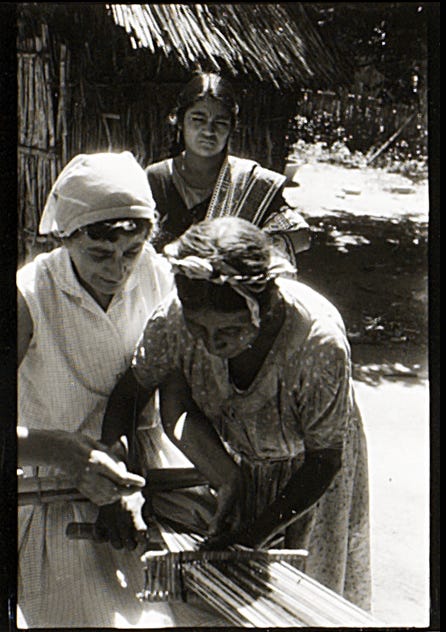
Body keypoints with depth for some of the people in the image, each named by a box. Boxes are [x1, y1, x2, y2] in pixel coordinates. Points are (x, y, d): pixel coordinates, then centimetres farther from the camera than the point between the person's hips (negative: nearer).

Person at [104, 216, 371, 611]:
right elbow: (128, 393, -13)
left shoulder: (320, 344, -39)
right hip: (232, 458, 2)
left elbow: (324, 460, -24)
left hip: (305, 472, -2)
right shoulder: (173, 319, -33)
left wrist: (258, 532, -29)